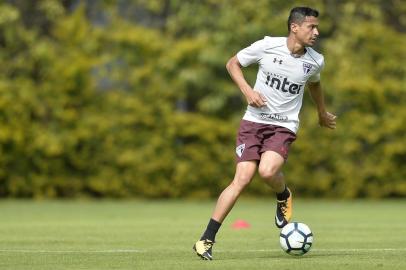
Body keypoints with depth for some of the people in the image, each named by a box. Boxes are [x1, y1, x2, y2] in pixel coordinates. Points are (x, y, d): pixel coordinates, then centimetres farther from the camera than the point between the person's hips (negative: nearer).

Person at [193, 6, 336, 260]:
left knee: (268, 171, -28)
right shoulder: (266, 46, -8)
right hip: (254, 121, -1)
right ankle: (207, 240, -7)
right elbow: (233, 64, 6)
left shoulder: (315, 61, 0)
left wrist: (323, 114, 37)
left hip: (284, 126, 1)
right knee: (243, 179, -14)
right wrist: (248, 91, -10)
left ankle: (284, 197, 10)